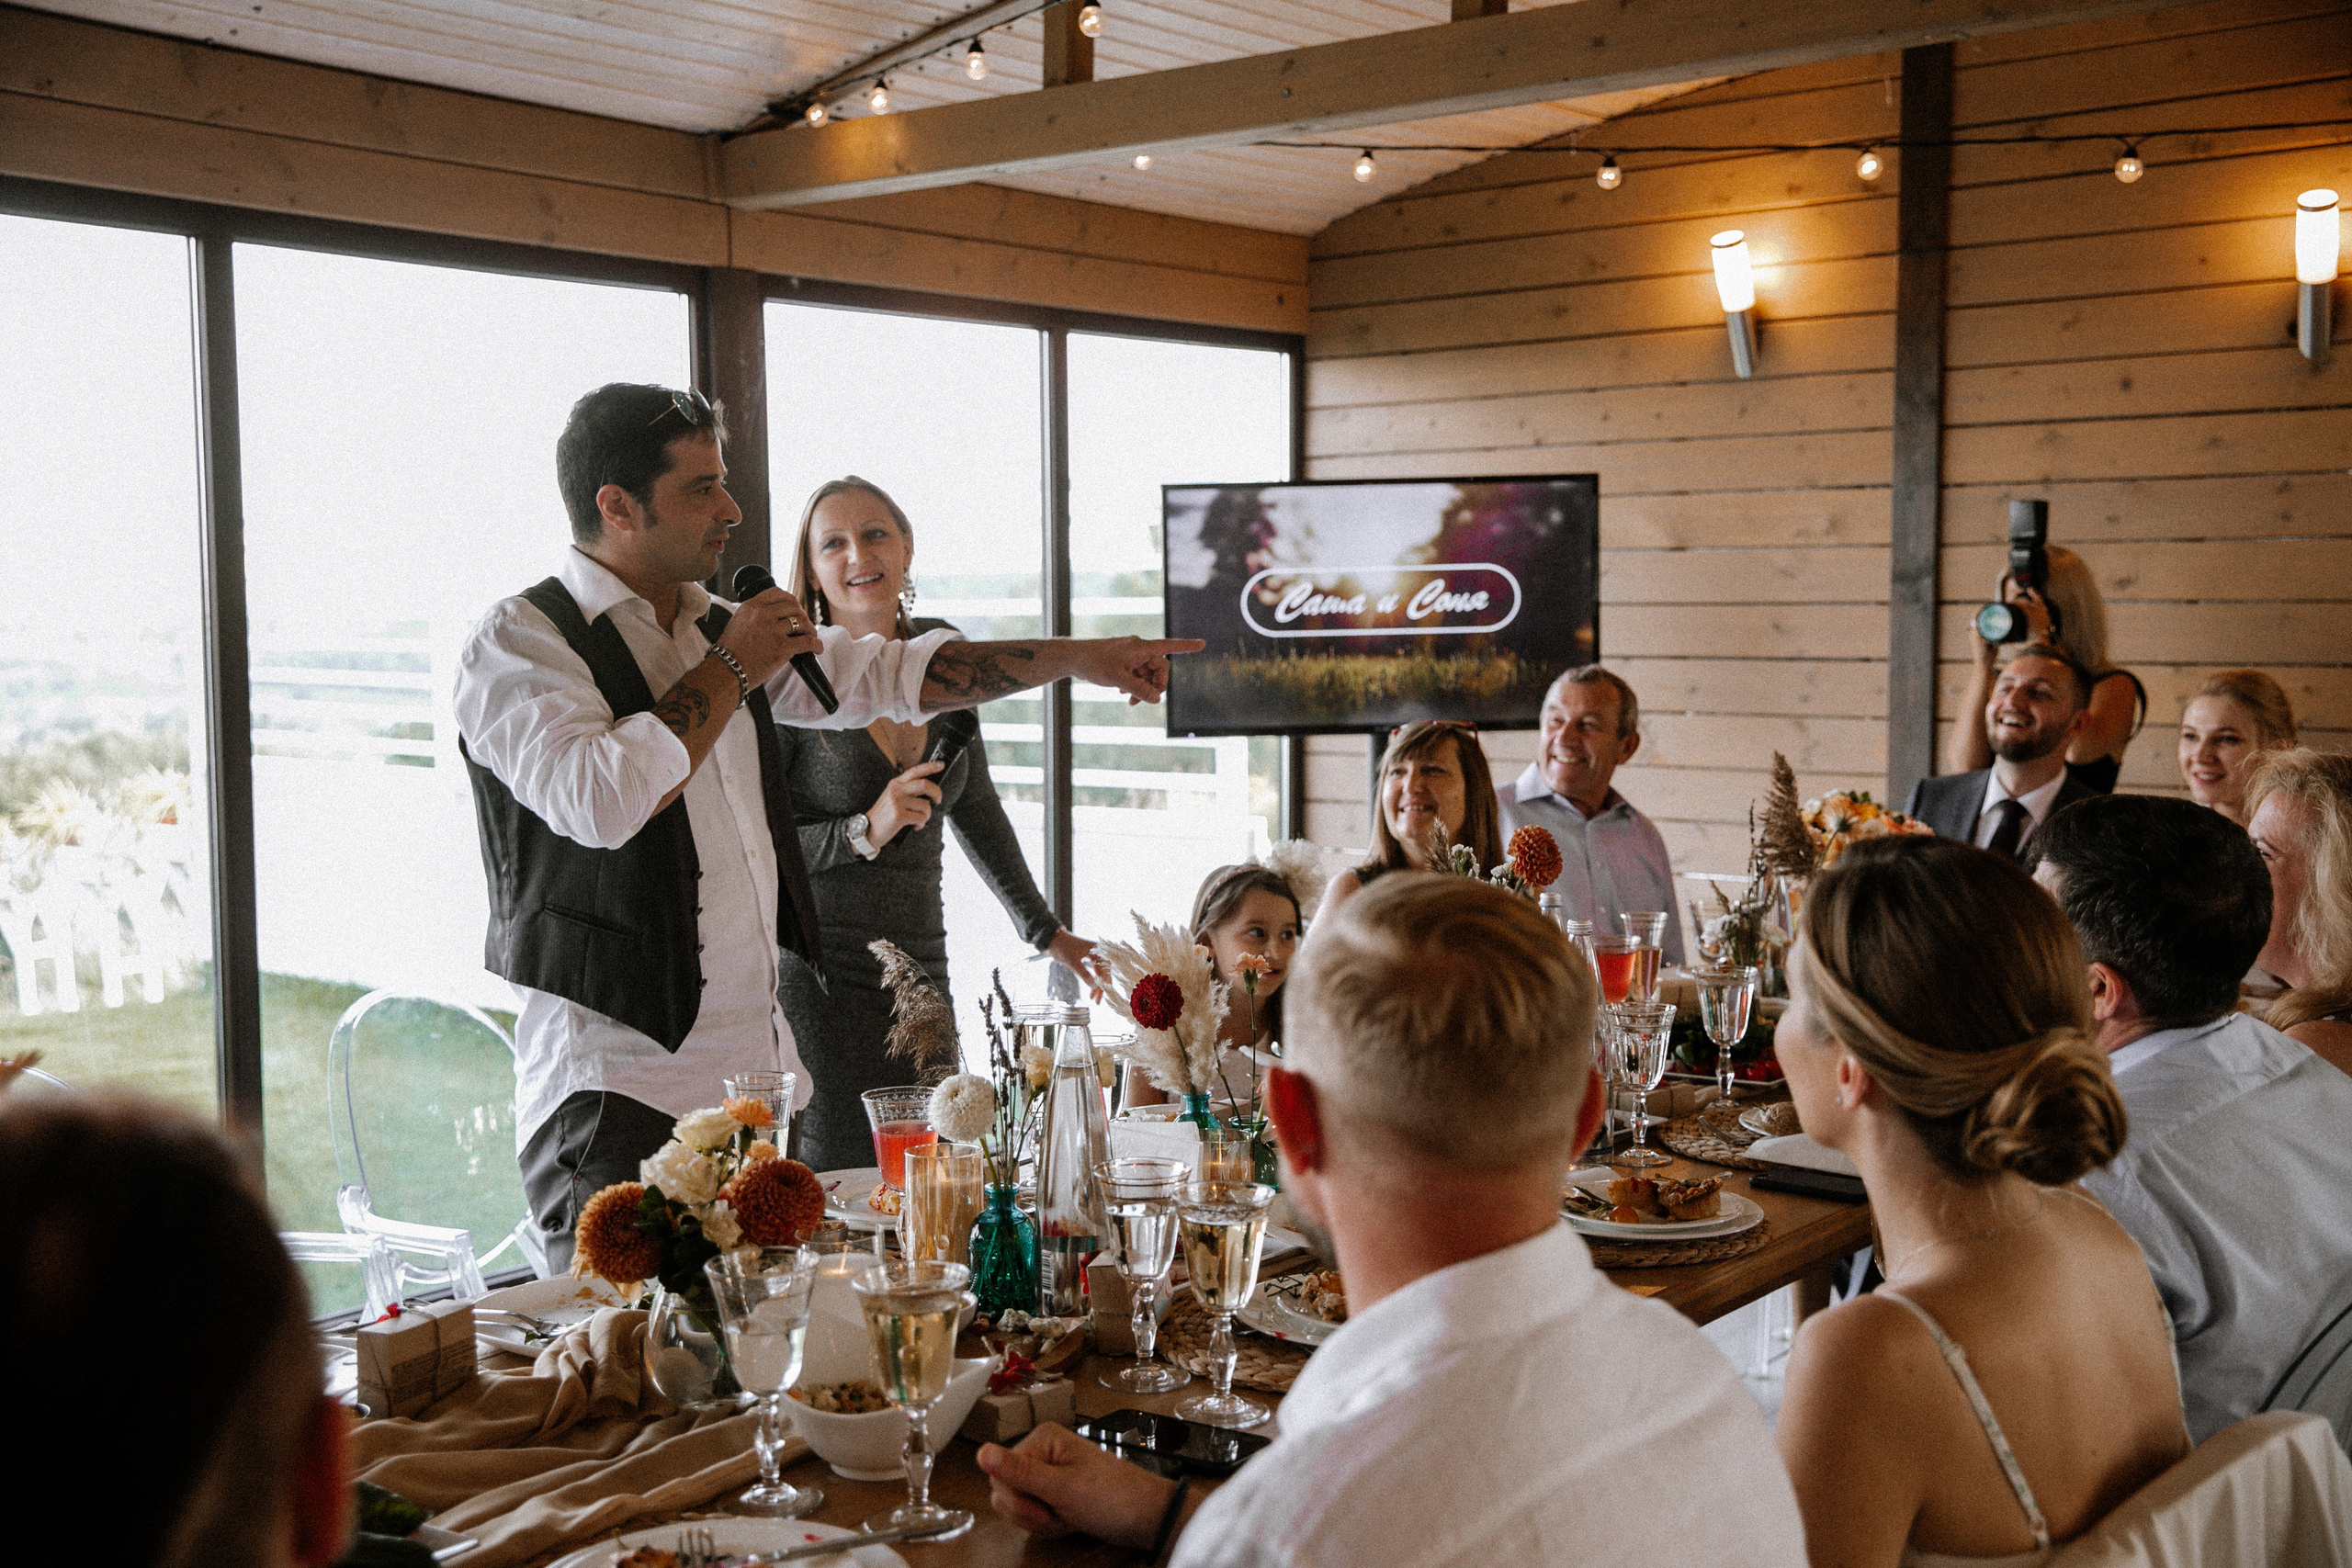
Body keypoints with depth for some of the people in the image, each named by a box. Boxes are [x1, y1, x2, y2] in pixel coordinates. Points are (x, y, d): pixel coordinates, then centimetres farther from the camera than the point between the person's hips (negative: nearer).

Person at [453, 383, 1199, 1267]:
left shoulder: (722, 628, 17)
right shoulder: (517, 642, -6)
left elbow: (888, 672, 23)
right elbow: (601, 798, -23)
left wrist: (1081, 658, 21)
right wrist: (730, 670, -10)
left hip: (756, 1065, 7)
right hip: (618, 1088, -6)